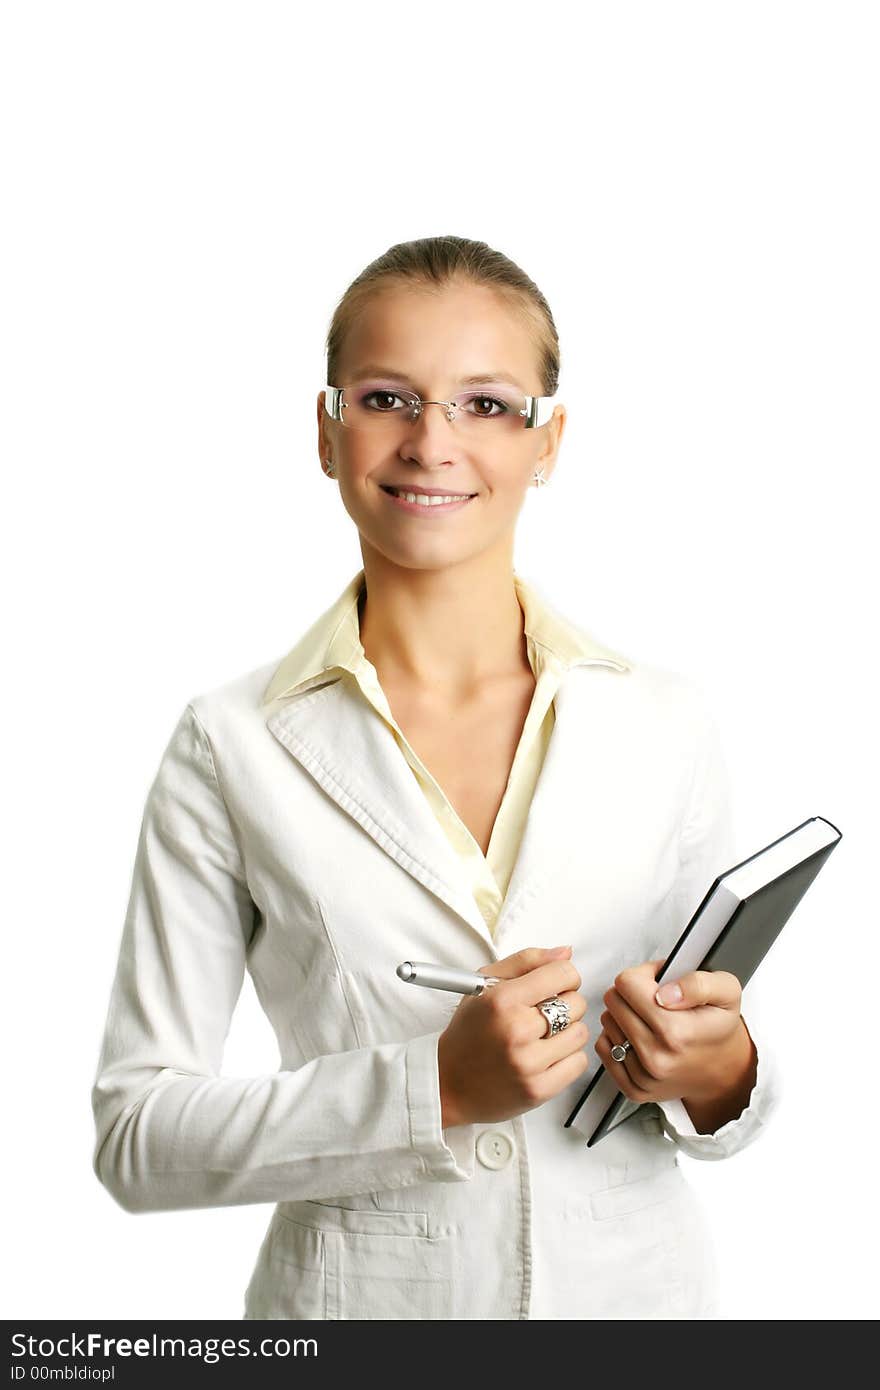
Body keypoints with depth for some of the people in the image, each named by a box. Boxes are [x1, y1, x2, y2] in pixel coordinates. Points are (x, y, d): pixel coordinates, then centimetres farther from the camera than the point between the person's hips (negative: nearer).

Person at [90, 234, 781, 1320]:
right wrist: (433, 1087, -21)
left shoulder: (666, 723, -4)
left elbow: (723, 1085, 6)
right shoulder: (233, 745, -10)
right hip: (358, 1289, -2)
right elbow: (135, 1135, -10)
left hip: (635, 1281, 2)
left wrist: (719, 1074, -16)